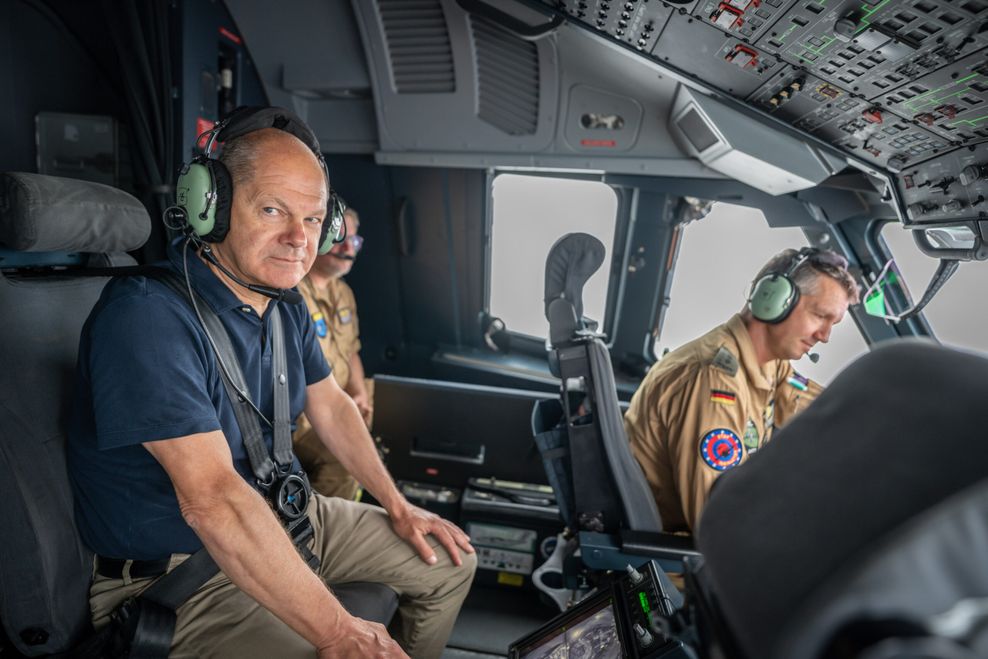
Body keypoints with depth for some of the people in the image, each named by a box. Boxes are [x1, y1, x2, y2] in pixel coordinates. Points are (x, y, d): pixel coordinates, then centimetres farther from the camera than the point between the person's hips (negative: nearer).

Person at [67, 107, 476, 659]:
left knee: (451, 560, 12)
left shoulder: (287, 307, 1)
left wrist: (398, 507, 10)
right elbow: (211, 499, -34)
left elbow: (330, 405, 12)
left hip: (282, 515, 8)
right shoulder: (146, 315, -27)